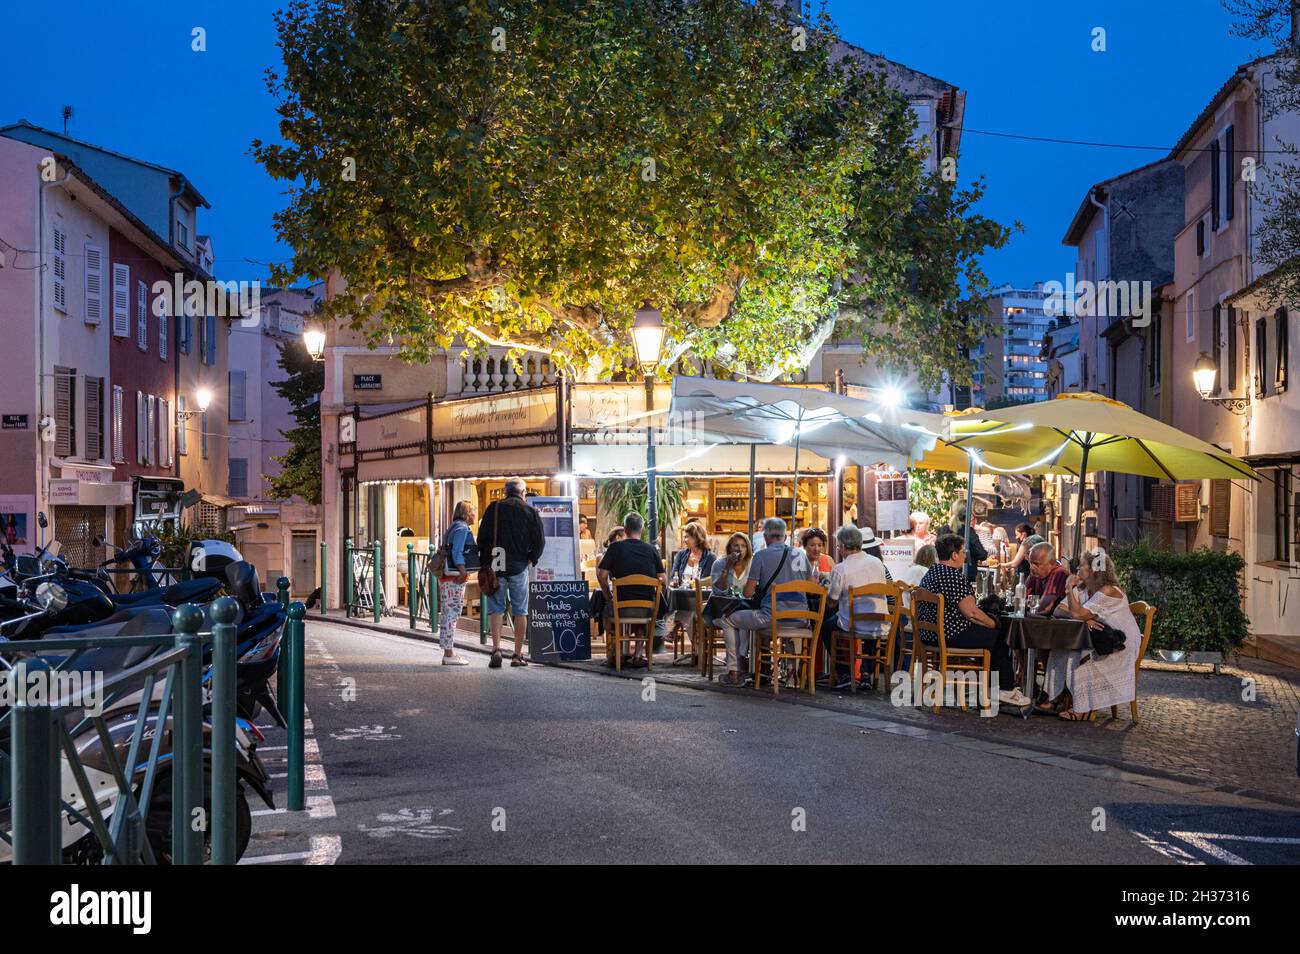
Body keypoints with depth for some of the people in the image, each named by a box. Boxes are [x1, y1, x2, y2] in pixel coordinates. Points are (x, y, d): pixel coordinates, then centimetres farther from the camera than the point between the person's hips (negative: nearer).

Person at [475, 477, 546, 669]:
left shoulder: (493, 508, 3)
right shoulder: (530, 511, 2)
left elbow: (482, 537, 1)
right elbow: (540, 540, -2)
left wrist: (485, 564, 6)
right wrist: (531, 560, 10)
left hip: (496, 566, 0)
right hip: (519, 567, 0)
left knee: (495, 609, 5)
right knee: (520, 611, 7)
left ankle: (496, 649, -12)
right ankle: (518, 655, 8)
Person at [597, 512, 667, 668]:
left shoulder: (615, 547, -4)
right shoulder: (651, 550, 1)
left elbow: (602, 576, -6)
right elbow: (662, 579, 4)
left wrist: (609, 598, 8)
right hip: (646, 610, 2)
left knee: (607, 611, 32)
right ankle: (638, 654, 28)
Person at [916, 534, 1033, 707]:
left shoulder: (930, 573, 13)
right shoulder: (954, 576, -19)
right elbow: (971, 612, -22)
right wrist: (993, 624, -4)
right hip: (950, 635, -10)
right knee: (999, 637, 4)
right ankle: (1006, 689, 14)